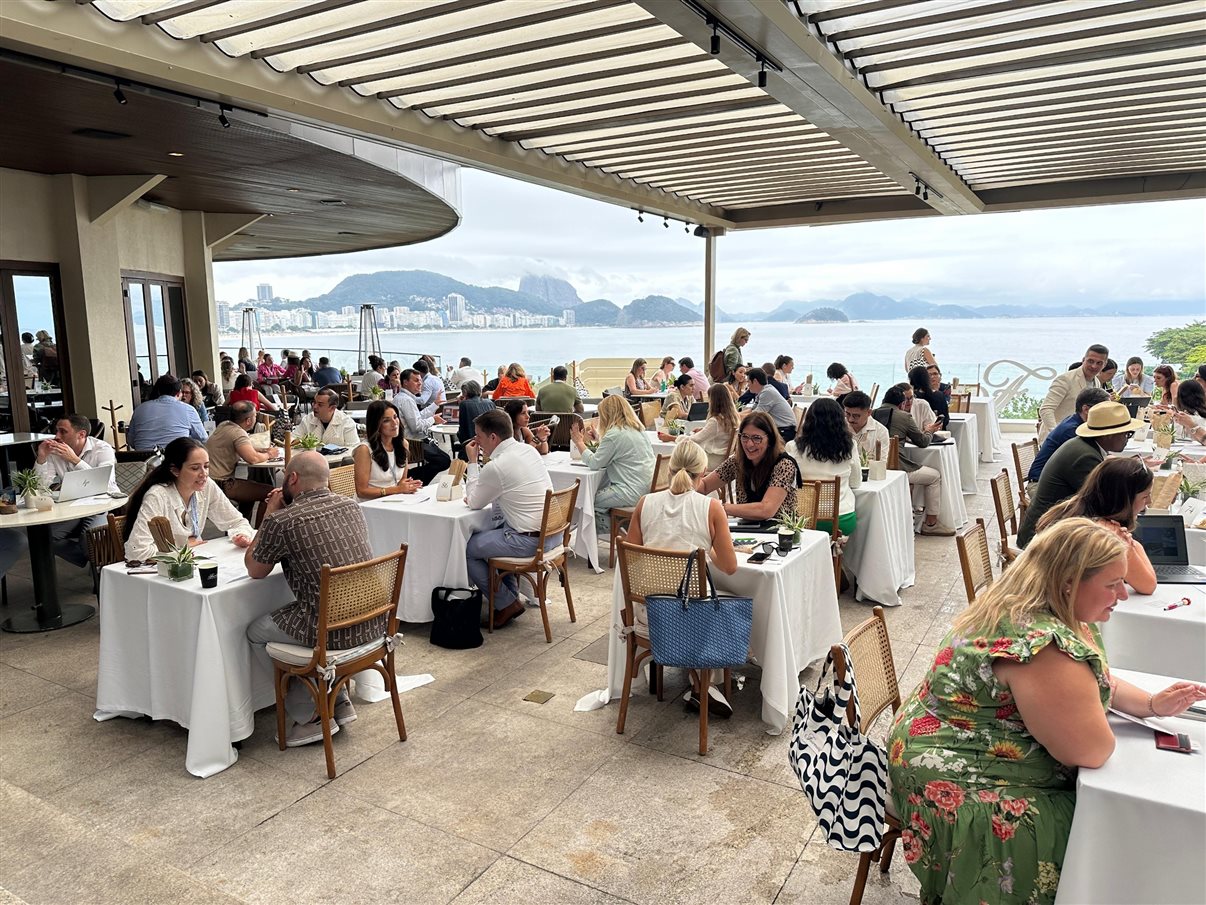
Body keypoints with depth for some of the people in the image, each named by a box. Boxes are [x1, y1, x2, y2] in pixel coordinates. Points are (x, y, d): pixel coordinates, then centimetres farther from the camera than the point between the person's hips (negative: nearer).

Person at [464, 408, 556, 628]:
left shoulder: (496, 467, -19)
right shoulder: (529, 450, 7)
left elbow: (473, 503, -2)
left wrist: (472, 462, 1)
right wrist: (478, 496, 14)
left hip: (530, 540, -9)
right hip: (553, 531, 9)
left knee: (466, 549, 3)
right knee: (487, 530, 29)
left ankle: (506, 604, 12)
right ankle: (511, 593, 31)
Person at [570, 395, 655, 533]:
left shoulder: (614, 434, -15)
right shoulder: (639, 429, 13)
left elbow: (594, 463, -12)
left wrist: (579, 442, 0)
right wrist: (600, 439, 31)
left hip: (633, 492, -10)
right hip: (647, 488, 10)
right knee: (599, 491, 21)